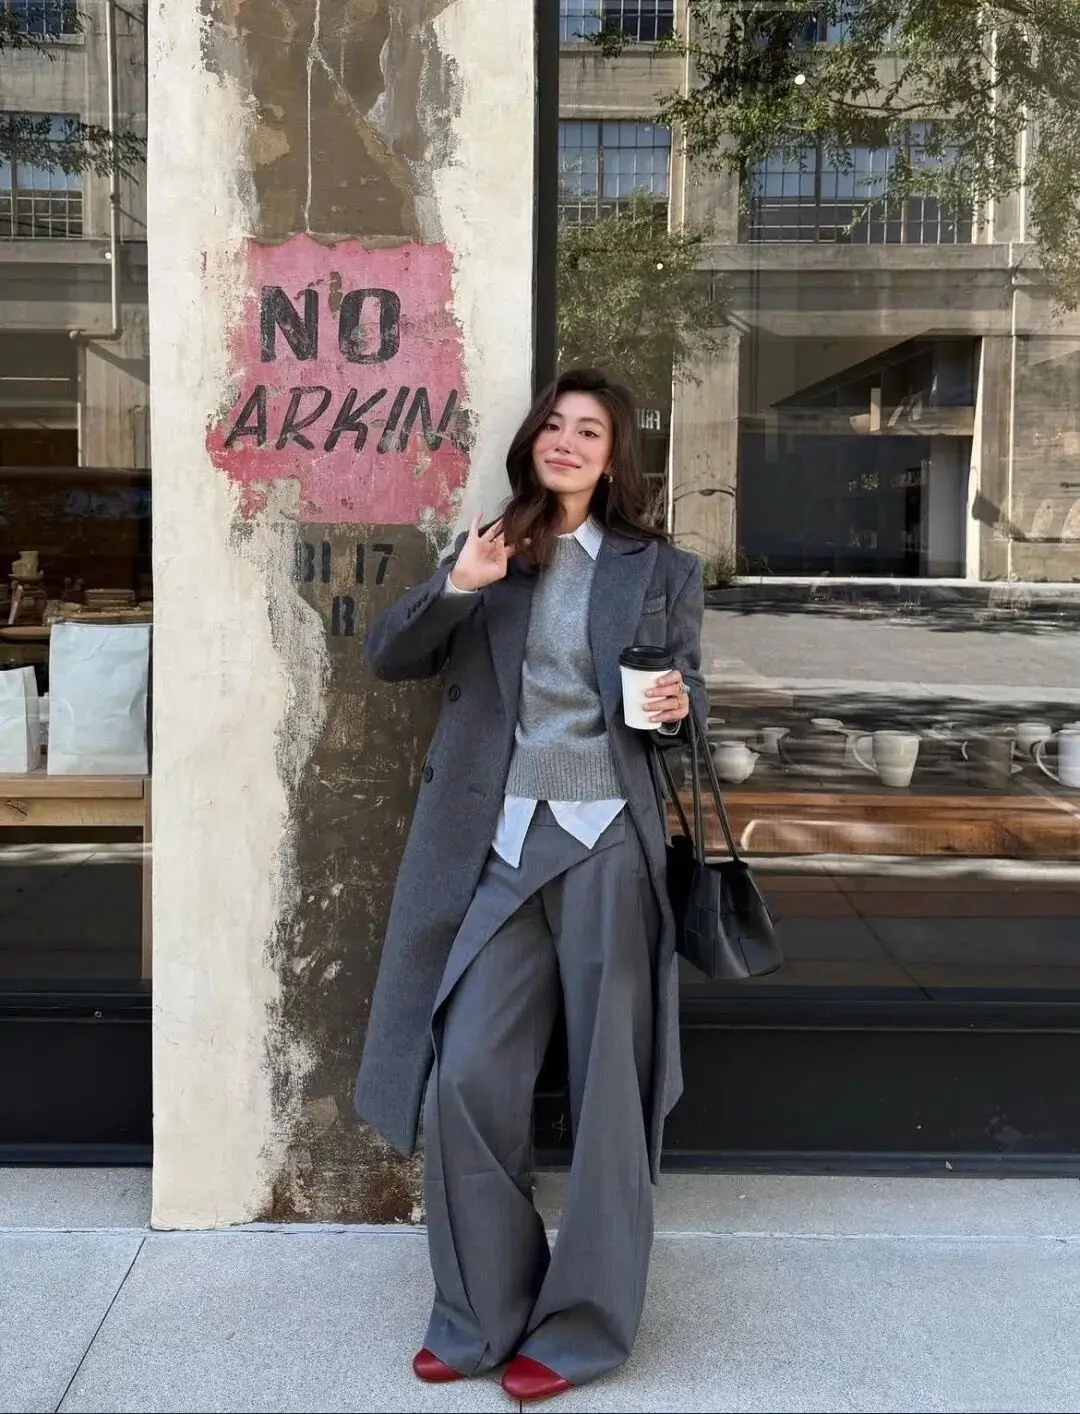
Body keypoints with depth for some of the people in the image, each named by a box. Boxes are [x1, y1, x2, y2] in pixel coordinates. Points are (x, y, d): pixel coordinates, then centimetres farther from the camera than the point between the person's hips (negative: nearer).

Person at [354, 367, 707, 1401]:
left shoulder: (660, 568, 8)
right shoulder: (487, 554, 13)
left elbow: (688, 694, 12)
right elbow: (387, 658, 7)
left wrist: (675, 709, -11)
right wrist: (452, 588, -11)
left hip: (607, 843, -2)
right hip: (496, 848, 2)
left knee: (608, 1088, 4)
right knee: (464, 1079, 0)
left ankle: (580, 1328, 20)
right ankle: (481, 1315, 20)